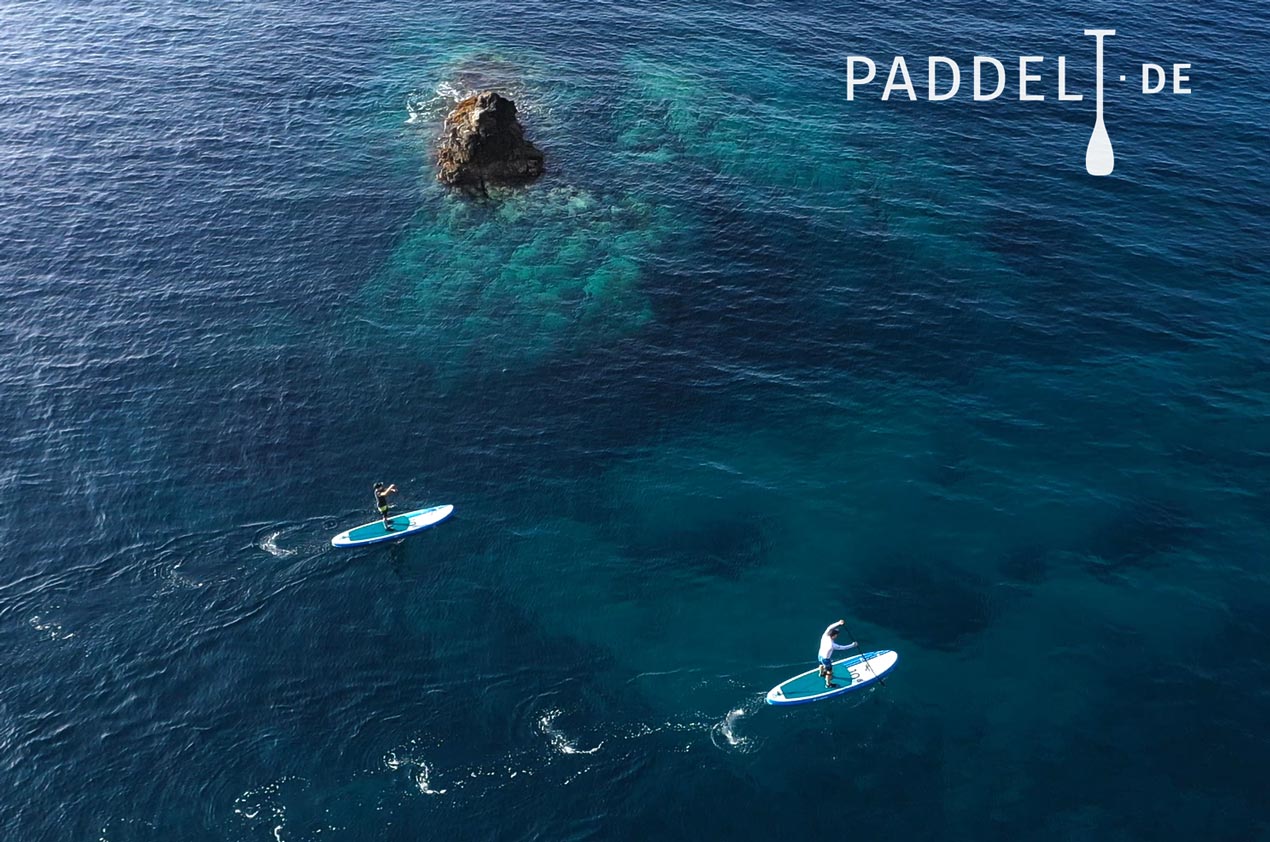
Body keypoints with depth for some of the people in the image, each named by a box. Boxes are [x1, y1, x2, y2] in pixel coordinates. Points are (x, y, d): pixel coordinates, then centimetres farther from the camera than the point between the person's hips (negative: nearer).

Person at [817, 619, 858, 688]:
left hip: (820, 655, 7)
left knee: (822, 664, 37)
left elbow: (830, 627, -17)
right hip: (826, 659, -7)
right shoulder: (832, 645, -38)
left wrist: (839, 623, -28)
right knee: (829, 671, 18)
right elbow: (843, 647, -25)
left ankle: (821, 673, 67)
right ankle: (828, 684, 40)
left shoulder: (825, 636, -26)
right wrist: (853, 645, -12)